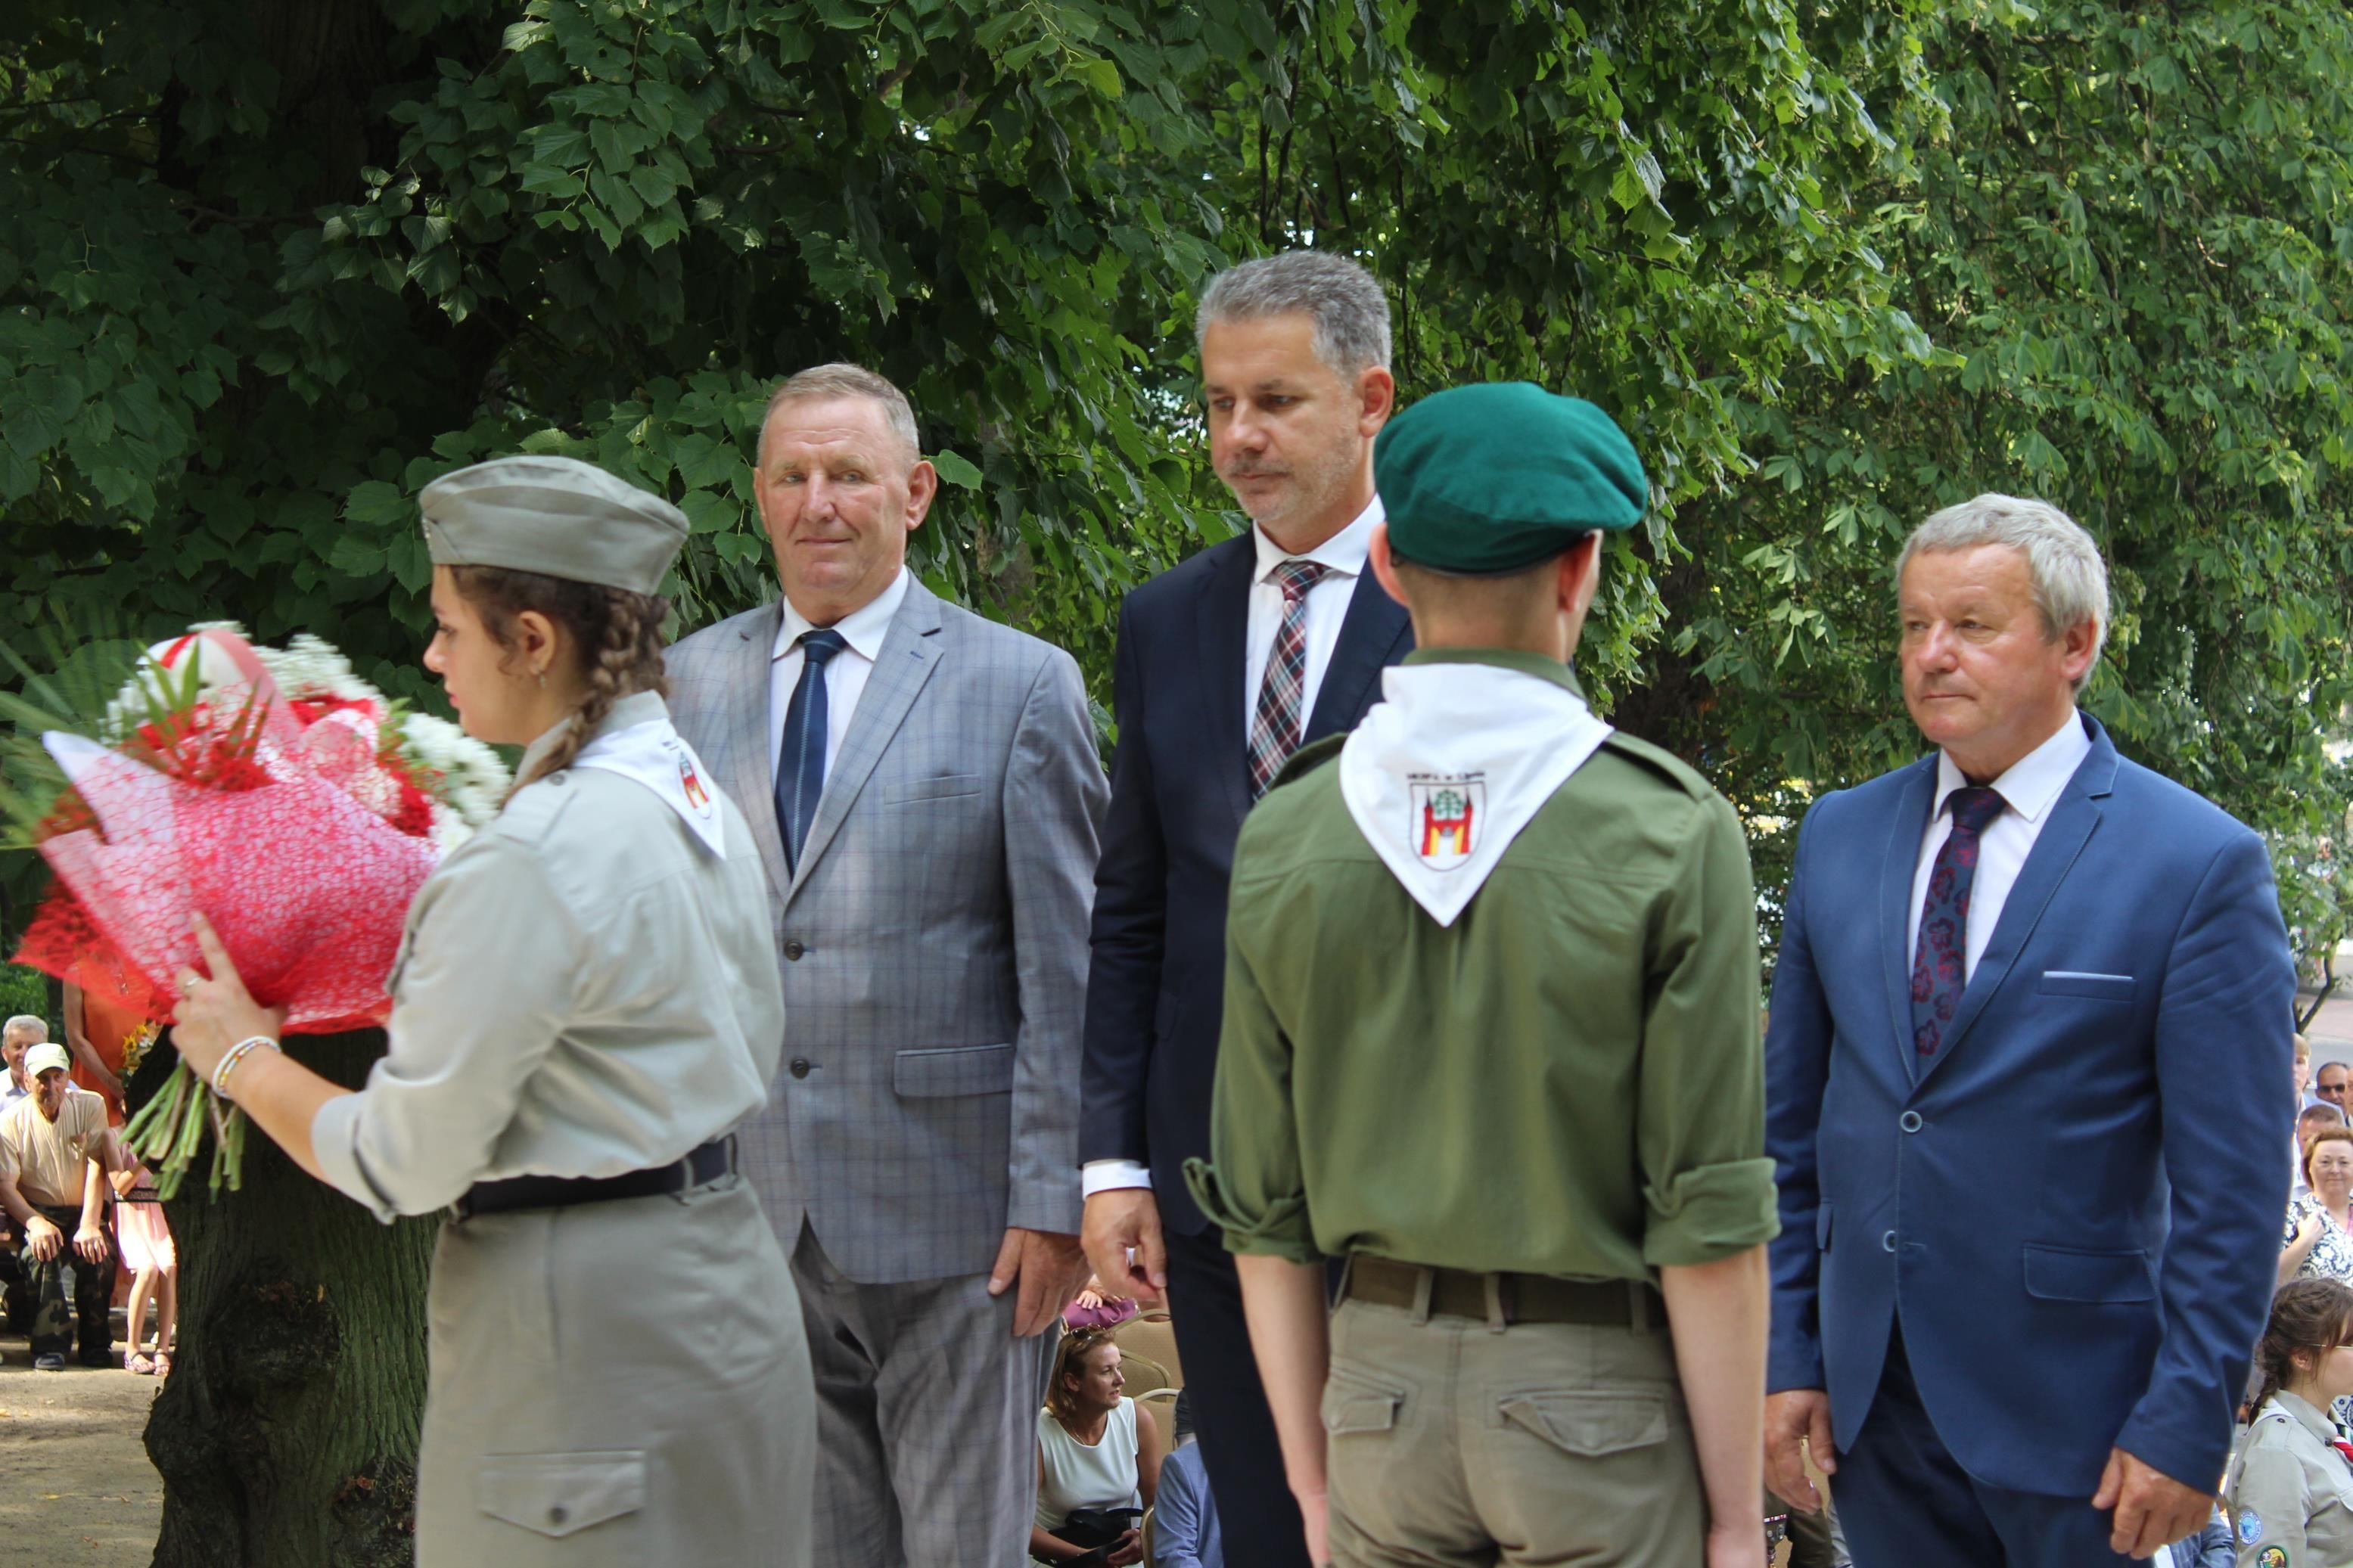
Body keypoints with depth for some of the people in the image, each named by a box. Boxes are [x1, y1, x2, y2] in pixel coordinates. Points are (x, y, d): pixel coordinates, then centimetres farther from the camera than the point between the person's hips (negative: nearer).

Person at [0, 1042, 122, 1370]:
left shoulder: (89, 1106, -1)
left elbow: (97, 1167, -10)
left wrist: (89, 1225, -23)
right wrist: (35, 1223, -30)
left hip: (83, 1211, 1)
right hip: (37, 1211, -1)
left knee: (100, 1252, -29)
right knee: (41, 1253, -33)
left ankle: (94, 1342, -11)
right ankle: (50, 1344, -26)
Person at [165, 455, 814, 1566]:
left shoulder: (532, 860, -21)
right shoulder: (693, 797, 6)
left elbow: (404, 1166, -17)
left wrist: (243, 1058, 1)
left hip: (583, 1333, -9)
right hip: (715, 1285, 9)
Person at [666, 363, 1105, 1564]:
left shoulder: (1021, 685, -1)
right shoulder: (690, 681, 11)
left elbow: (1065, 971, -4)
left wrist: (1053, 1197, -9)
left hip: (947, 1209, -3)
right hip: (749, 1214, 4)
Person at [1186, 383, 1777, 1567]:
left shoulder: (1285, 835, 1)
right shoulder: (1672, 835, -10)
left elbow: (1263, 1205, 4)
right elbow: (1710, 1217, -11)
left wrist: (1312, 1472, 13)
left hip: (1382, 1374, 3)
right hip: (1599, 1383, -3)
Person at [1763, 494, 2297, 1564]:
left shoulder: (2199, 864, -8)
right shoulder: (1838, 835, 8)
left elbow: (2232, 1183, -9)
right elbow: (1791, 1123, 11)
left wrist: (2187, 1425, -13)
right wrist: (1788, 1352, 6)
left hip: (2066, 1398, -4)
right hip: (1869, 1388, 5)